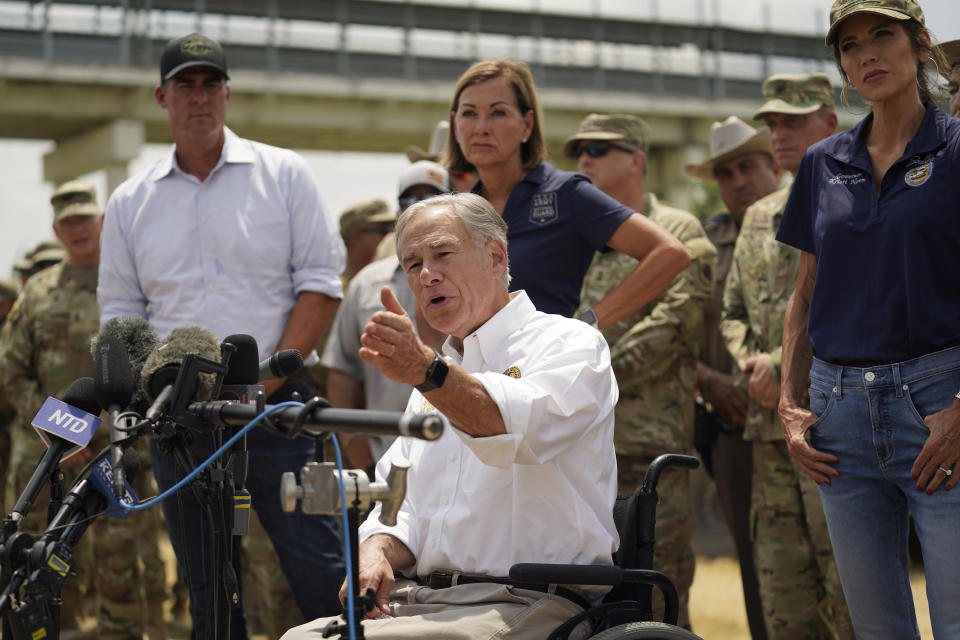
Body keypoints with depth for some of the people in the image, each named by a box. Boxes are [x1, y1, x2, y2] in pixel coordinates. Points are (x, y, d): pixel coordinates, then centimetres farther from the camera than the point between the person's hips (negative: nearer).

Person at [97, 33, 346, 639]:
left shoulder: (283, 173, 5)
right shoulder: (130, 202, 12)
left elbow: (321, 283, -1)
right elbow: (120, 314, 14)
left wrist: (266, 382, -10)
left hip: (276, 409, -3)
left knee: (325, 579, -9)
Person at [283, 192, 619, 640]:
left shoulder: (570, 343, 0)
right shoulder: (441, 378, 24)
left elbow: (523, 427, -23)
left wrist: (427, 371, -40)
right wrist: (377, 553, -4)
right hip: (419, 599, 7)